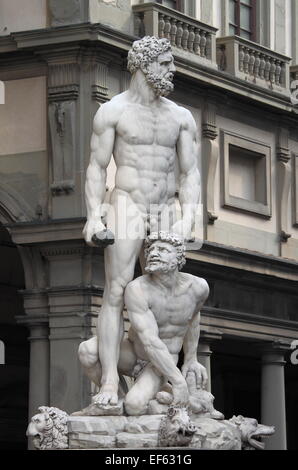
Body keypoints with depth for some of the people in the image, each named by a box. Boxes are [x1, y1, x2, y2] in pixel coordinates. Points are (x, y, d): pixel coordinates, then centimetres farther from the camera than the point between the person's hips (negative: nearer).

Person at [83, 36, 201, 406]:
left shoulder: (181, 117, 11)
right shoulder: (112, 111, 1)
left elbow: (190, 173, 6)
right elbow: (96, 168, -1)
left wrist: (187, 217, -9)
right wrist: (94, 216, -13)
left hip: (166, 211, 4)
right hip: (126, 206, -4)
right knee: (116, 294, -11)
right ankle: (109, 383, -16)